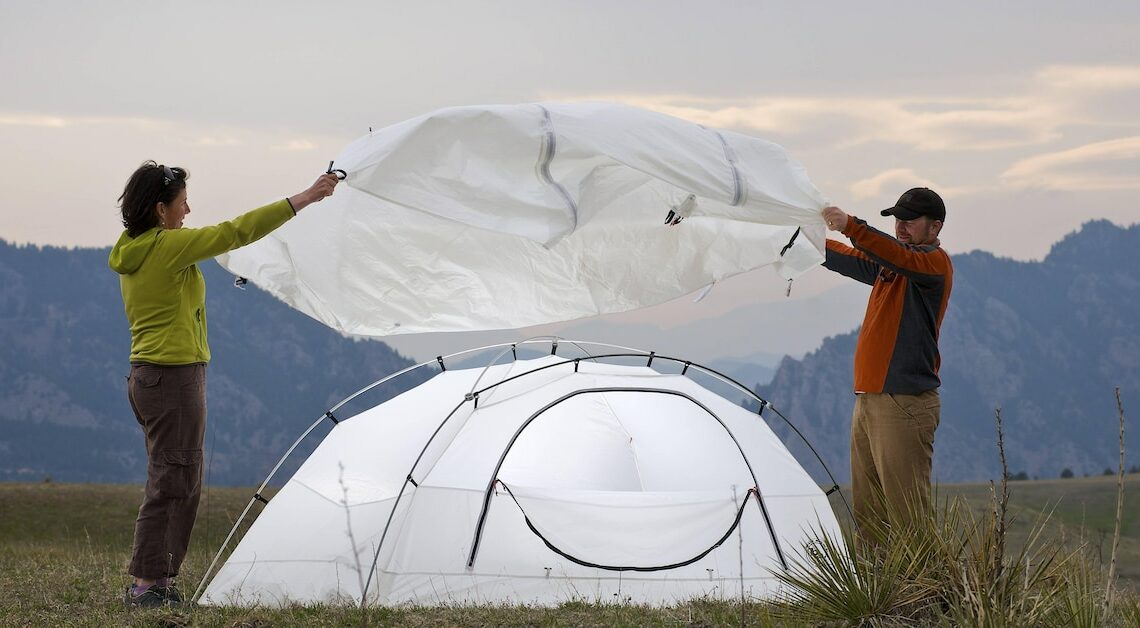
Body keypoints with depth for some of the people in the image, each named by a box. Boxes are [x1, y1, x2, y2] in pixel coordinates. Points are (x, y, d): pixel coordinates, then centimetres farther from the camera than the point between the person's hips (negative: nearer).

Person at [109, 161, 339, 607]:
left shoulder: (130, 253, 12)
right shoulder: (169, 245, -15)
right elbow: (236, 232, -15)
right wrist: (301, 201, -11)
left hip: (146, 377, 10)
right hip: (175, 375, -10)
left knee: (176, 482, 13)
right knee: (172, 481, -6)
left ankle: (155, 582, 14)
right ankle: (147, 584, -5)